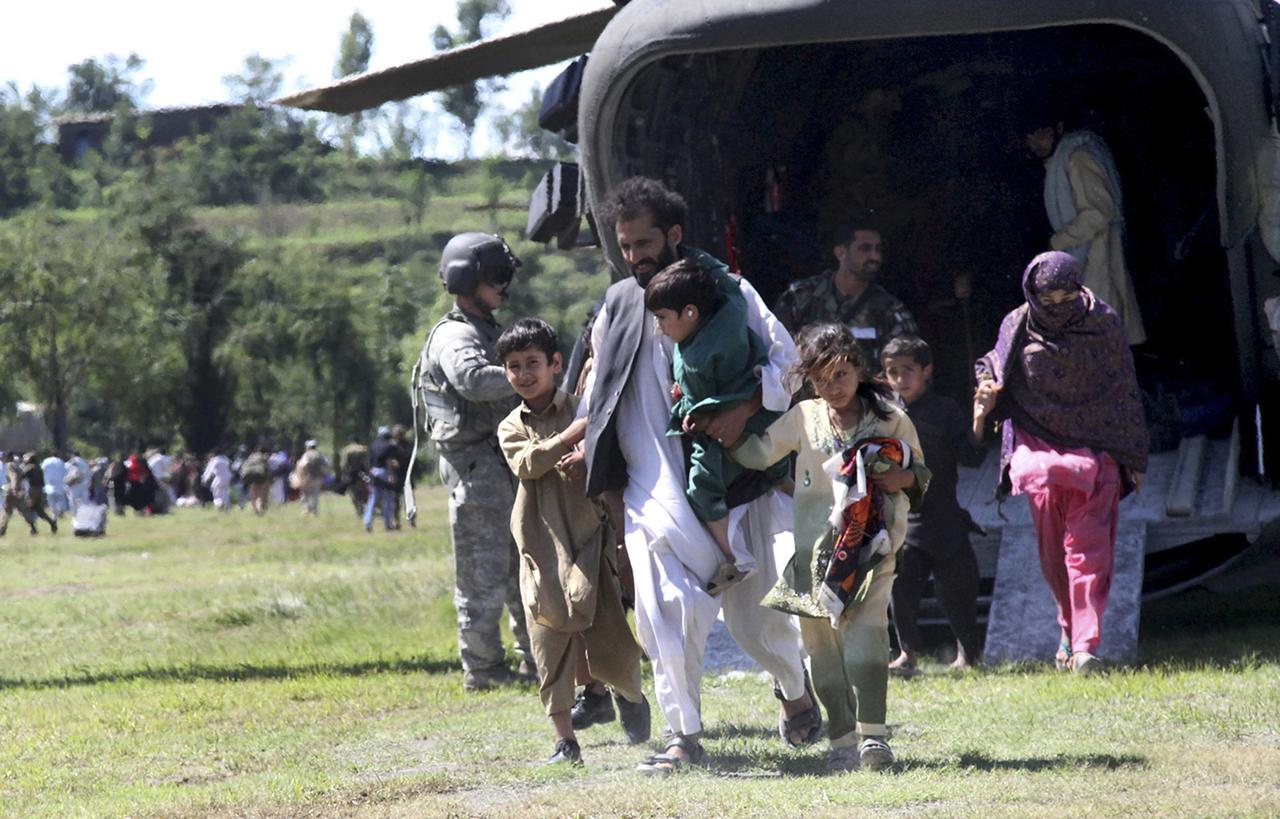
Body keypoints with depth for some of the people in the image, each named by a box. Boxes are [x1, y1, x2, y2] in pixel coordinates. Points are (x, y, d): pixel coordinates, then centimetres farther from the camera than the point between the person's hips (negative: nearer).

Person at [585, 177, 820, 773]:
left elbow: (783, 358, -3)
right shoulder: (616, 307, 11)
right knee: (666, 608, -12)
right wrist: (609, 487, 11)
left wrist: (744, 409, -20)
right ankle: (684, 734, -4)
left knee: (755, 609, 5)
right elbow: (599, 400, 16)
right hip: (654, 490, 2)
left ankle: (794, 686, 34)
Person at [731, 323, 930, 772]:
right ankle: (843, 738, 9)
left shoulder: (892, 421, 5)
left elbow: (922, 474, 14)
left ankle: (872, 733, -18)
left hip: (871, 546, -3)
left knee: (865, 630, -18)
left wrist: (901, 479, -8)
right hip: (816, 546, 3)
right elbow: (757, 452, 10)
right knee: (822, 643, 2)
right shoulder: (804, 418, 9)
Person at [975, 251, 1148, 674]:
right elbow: (996, 373, 17)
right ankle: (1071, 626, 21)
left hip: (1096, 450, -2)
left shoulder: (1105, 324, -1)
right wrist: (986, 396, -8)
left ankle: (1086, 645, -16)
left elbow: (1125, 393, 5)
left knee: (1089, 547, -11)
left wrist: (1134, 459, 5)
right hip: (1040, 446, 2)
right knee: (1052, 549, 1)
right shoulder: (1018, 328, 1)